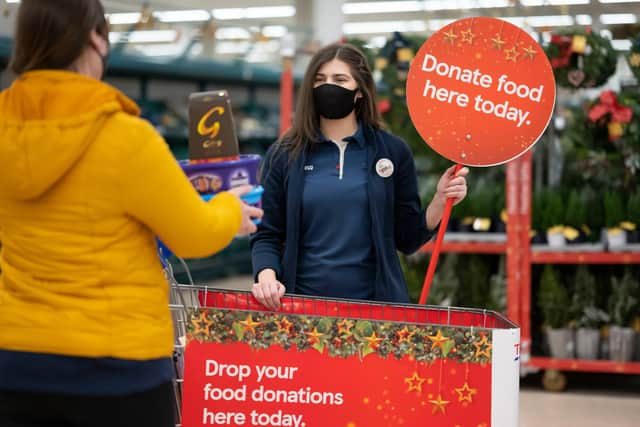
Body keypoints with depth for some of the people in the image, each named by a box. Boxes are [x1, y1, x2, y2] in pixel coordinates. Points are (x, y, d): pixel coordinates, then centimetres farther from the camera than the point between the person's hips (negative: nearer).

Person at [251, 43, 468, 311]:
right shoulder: (284, 155, 2)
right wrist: (266, 276, -15)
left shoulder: (392, 151, 2)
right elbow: (267, 235, 3)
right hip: (301, 303, 0)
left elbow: (407, 240, 5)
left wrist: (440, 202, -10)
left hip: (375, 302, 0)